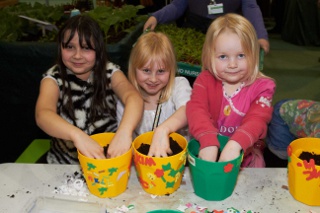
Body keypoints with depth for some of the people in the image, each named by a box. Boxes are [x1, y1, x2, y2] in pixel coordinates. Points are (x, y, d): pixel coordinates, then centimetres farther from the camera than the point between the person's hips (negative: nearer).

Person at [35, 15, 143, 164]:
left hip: (109, 158, -2)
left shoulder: (109, 72, -4)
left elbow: (134, 97, -24)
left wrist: (124, 131, -45)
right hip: (64, 165, 2)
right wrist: (77, 135, -45)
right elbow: (43, 115, -25)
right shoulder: (53, 78, -6)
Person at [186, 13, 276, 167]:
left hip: (246, 156, 0)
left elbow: (257, 119, -20)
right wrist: (208, 142, -40)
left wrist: (235, 145, -41)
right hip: (209, 151, 0)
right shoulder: (205, 81, -2)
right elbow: (196, 109, -20)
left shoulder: (261, 87, -4)